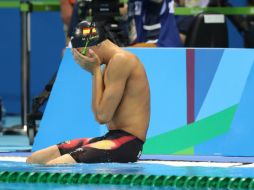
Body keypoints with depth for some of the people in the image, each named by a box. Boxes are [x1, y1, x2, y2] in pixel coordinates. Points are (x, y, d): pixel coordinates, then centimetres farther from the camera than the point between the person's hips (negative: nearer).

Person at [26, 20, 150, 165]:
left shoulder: (120, 60, -14)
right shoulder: (113, 62, 17)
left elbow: (102, 116, -16)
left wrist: (95, 70, -7)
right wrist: (95, 70, 8)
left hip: (127, 143, -11)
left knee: (52, 167, -27)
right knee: (35, 160, 7)